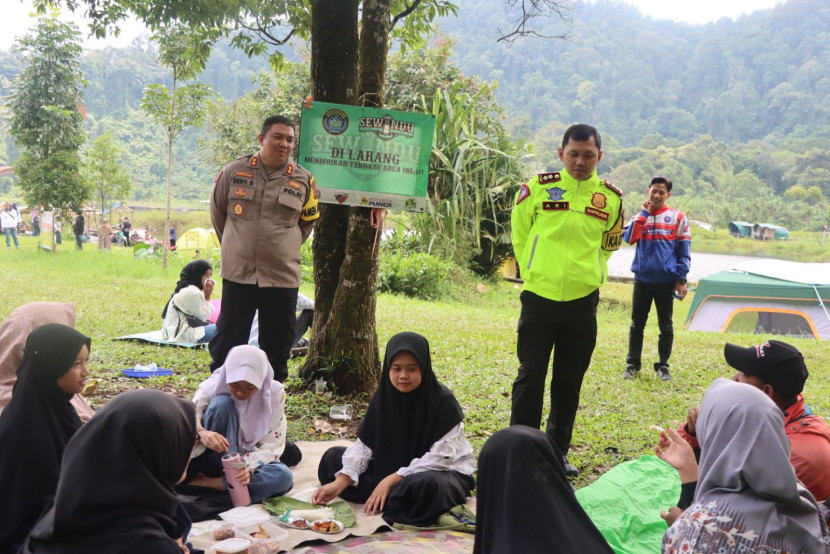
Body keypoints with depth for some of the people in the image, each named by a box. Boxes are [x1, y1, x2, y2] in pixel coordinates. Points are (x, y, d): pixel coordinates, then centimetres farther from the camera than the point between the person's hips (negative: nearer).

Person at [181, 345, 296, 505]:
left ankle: (201, 482, -28)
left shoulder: (275, 393, -14)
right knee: (222, 403, -27)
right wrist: (201, 432, -47)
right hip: (215, 459, -2)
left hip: (250, 460, 2)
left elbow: (271, 445, -14)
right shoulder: (212, 387, -16)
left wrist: (247, 467, -32)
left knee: (283, 477, -34)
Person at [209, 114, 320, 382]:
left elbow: (307, 222, 16)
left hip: (282, 275, 1)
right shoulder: (235, 171, 1)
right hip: (238, 272, 0)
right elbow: (217, 210, 15)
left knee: (277, 344, 7)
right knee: (227, 340, 5)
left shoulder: (303, 180, 2)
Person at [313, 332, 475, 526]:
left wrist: (392, 480, -27)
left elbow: (440, 457, -23)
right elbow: (364, 444, -8)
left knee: (426, 485, -42)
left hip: (446, 472, -6)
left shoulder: (442, 402, -21)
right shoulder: (384, 396, -6)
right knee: (333, 457, -1)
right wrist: (340, 482, -23)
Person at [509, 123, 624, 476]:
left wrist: (590, 275, 9)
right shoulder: (538, 187, -3)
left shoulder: (611, 198, 4)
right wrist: (534, 273, 7)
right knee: (530, 376, -1)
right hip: (539, 298, -2)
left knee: (569, 382, 10)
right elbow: (519, 234, 9)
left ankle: (558, 451, 24)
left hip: (582, 302, 2)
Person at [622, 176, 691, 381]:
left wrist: (682, 279, -5)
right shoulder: (639, 216, 9)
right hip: (642, 279, 2)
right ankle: (632, 365, 14)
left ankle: (663, 366, 16)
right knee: (637, 324, 6)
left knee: (665, 326, 6)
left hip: (666, 280, -2)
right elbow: (629, 238, -10)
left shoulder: (678, 217, 1)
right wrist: (644, 213, -9)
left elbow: (685, 250, 1)